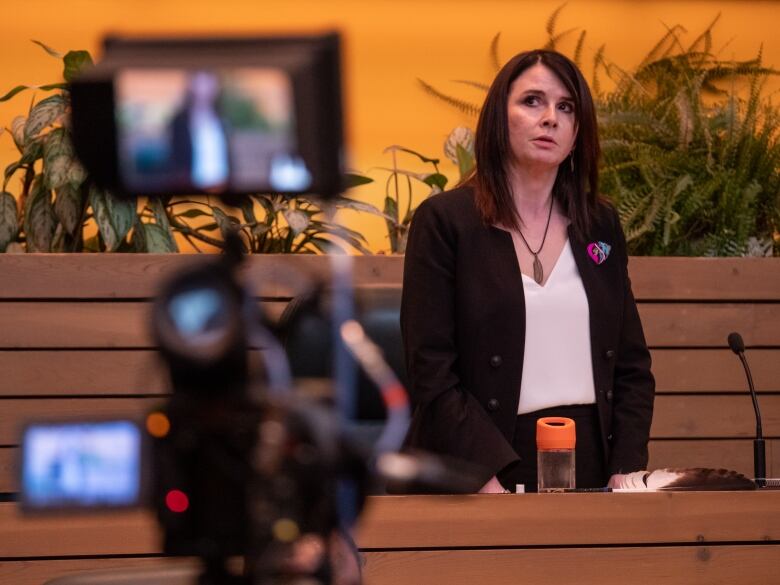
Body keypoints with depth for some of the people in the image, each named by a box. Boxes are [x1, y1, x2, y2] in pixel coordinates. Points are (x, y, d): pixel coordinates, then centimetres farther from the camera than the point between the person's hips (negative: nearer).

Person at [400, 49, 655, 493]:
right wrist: (493, 481, -19)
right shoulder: (444, 221, -3)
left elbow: (633, 365, 12)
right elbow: (431, 374, -10)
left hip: (591, 462, 4)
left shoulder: (602, 226, 11)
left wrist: (626, 471, -3)